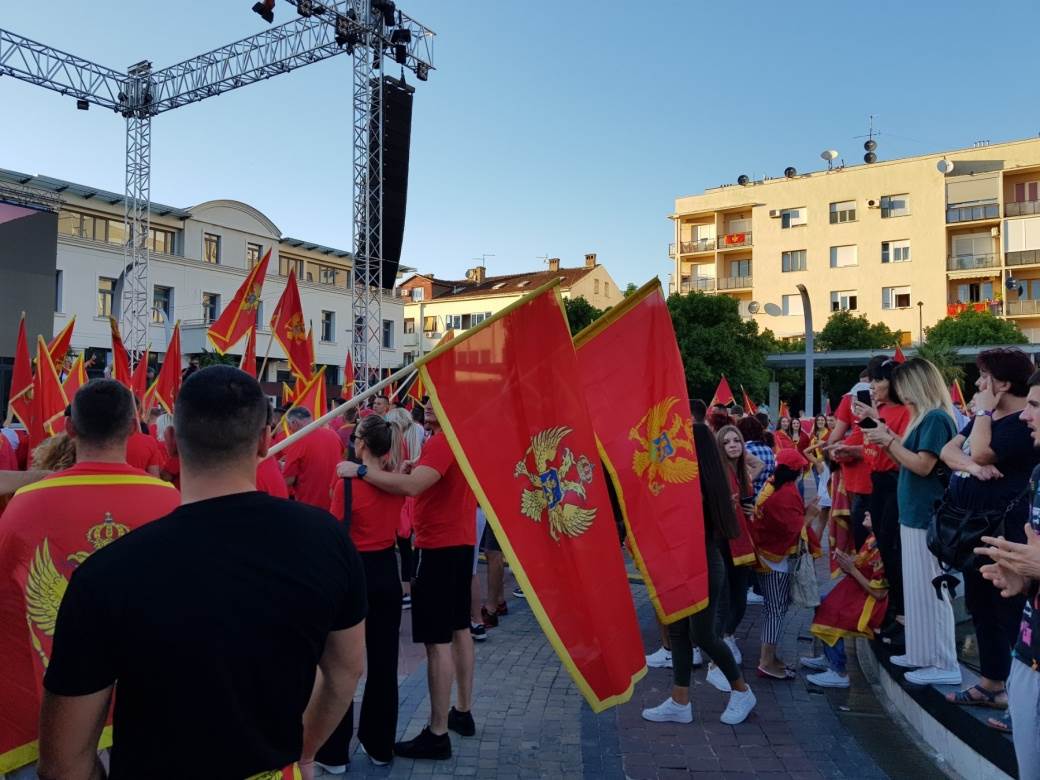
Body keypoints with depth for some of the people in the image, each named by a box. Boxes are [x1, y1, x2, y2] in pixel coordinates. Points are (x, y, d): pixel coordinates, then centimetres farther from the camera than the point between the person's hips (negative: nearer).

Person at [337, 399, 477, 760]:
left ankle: (437, 735, 4)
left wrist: (359, 471, -27)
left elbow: (412, 486, -33)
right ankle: (463, 713, 29)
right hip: (461, 542, 10)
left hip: (440, 546, -10)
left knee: (437, 640, -4)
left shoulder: (441, 441, -20)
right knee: (459, 629, 17)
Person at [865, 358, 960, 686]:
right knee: (918, 588, 15)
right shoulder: (926, 418, 14)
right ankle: (923, 654, 25)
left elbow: (923, 465, -22)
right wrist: (887, 442, 5)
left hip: (927, 517, -10)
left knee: (931, 590, -2)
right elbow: (909, 461, 17)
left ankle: (944, 664, 6)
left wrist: (890, 440, -15)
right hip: (916, 515, 10)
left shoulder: (936, 418, -15)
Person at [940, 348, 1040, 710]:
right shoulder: (988, 417, 15)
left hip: (1004, 531, -10)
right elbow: (948, 450, 6)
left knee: (1008, 612, -4)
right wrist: (971, 466, -16)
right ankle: (991, 683, 28)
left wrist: (984, 411, -13)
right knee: (980, 606, 16)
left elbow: (980, 452, -26)